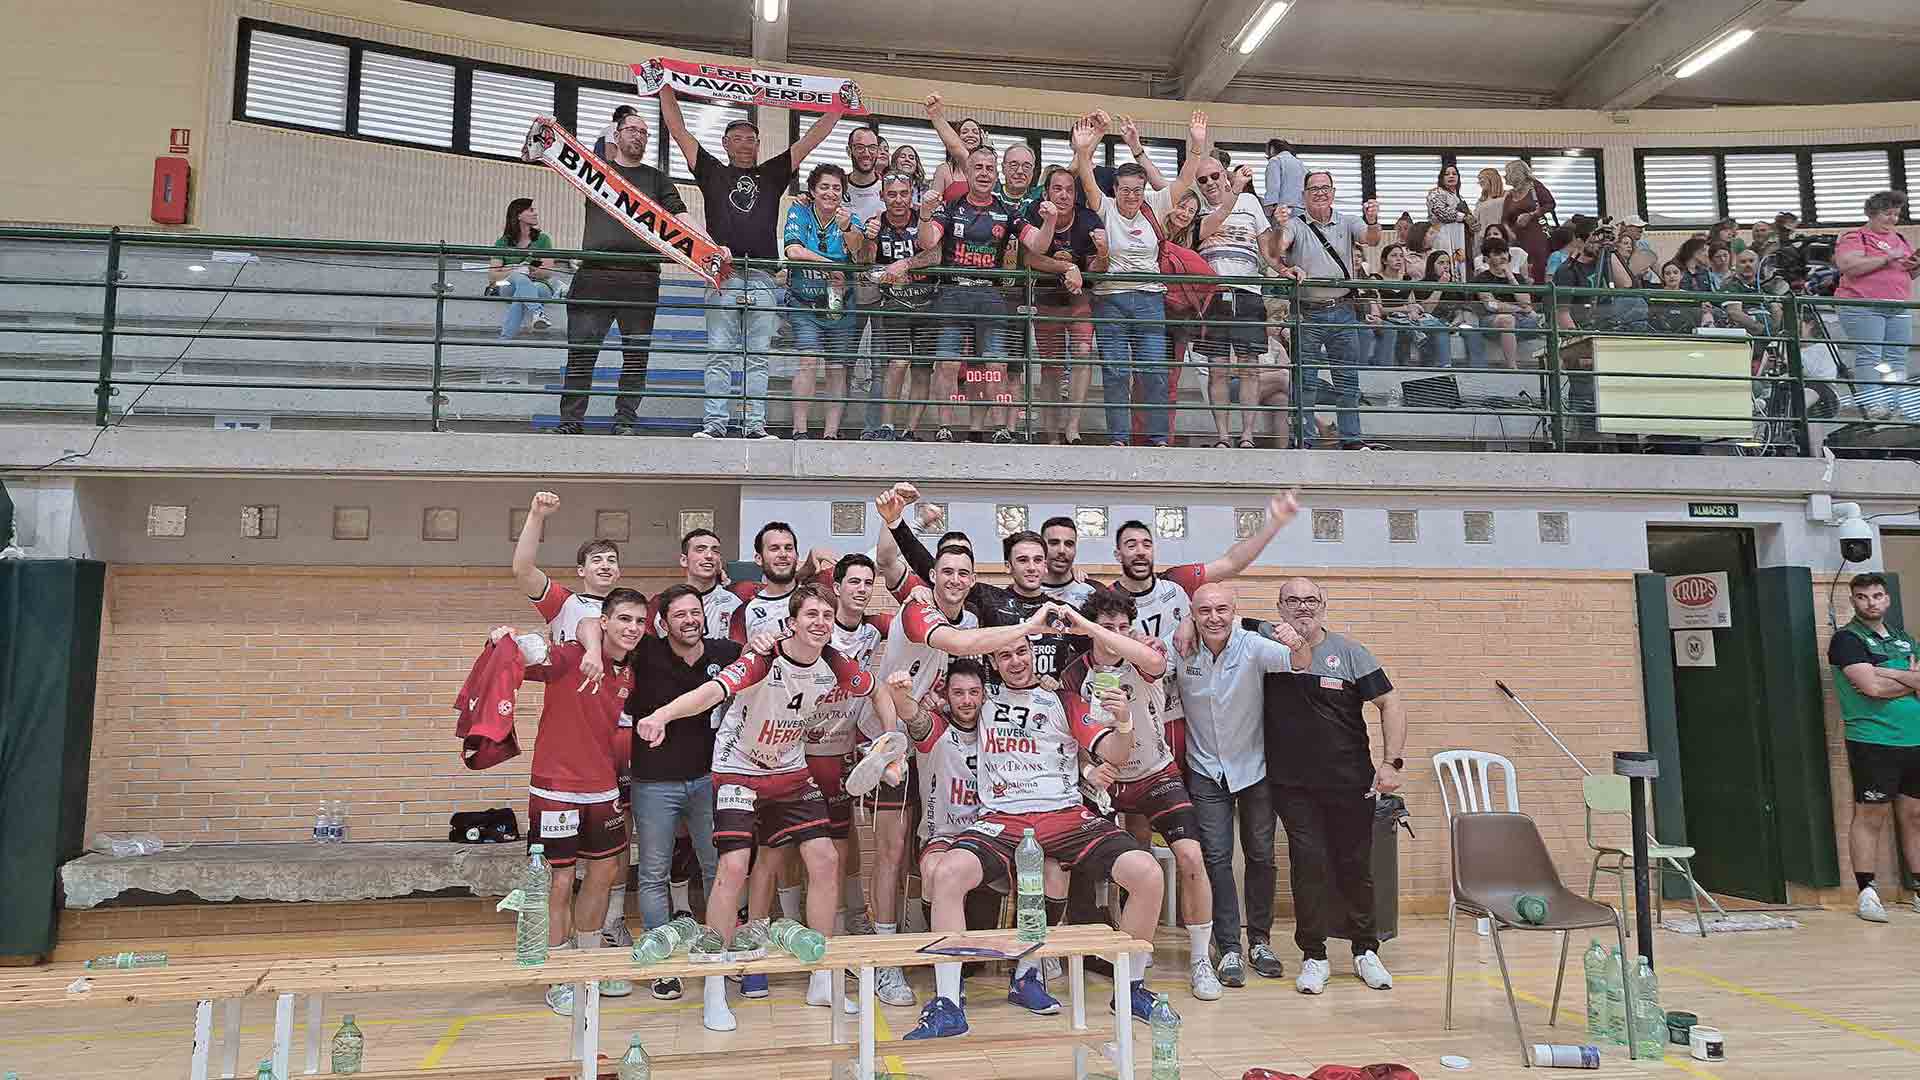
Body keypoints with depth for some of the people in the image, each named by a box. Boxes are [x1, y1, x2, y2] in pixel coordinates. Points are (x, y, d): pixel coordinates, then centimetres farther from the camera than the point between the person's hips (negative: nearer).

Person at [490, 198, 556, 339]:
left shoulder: (542, 239, 12)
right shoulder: (503, 243, 11)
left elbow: (548, 272, -1)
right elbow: (492, 275, 1)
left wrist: (531, 271, -23)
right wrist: (515, 271, -18)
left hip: (540, 287, 0)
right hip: (509, 288, 0)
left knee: (520, 296, -36)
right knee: (519, 278, -37)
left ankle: (505, 340, -44)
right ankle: (538, 312, -57)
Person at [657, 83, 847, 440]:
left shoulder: (772, 174, 20)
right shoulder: (713, 172, 16)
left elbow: (811, 139, 18)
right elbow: (678, 131, 14)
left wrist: (839, 106, 15)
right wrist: (665, 89, 12)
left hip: (762, 278, 1)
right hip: (723, 274, -1)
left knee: (757, 357, 2)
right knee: (719, 354, -3)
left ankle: (755, 424, 3)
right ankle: (714, 423, -3)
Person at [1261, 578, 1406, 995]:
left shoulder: (1348, 652, 0)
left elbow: (1391, 704, 0)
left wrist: (1391, 762, -8)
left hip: (1350, 783, 1)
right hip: (1293, 784, 0)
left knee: (1355, 866, 9)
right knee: (1309, 864, -5)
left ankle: (1366, 952, 26)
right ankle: (1313, 956, 10)